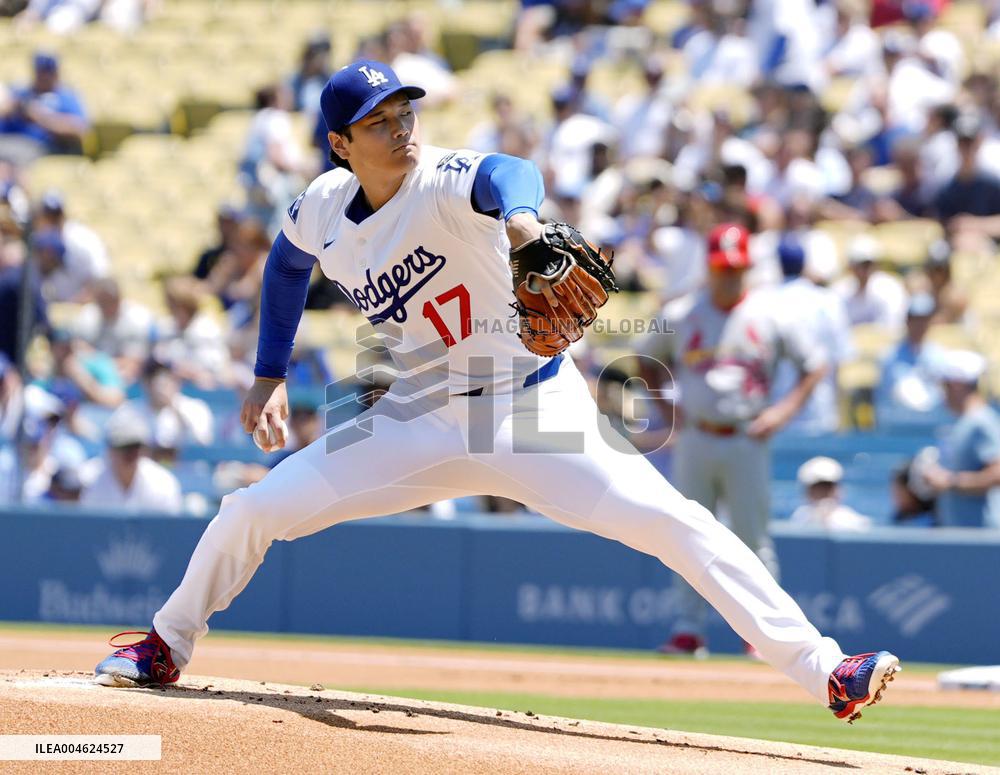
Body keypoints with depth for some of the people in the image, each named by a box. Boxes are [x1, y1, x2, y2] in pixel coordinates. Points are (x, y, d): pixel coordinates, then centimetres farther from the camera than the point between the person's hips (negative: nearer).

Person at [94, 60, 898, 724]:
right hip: (418, 420, 5)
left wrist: (517, 215, -70)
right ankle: (167, 646, 28)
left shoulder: (445, 181, -21)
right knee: (250, 512, 1)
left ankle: (821, 669, -22)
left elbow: (504, 175, -46)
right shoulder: (323, 208, -3)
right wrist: (270, 376, 14)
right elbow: (288, 264, 21)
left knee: (670, 521, -22)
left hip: (535, 409, -5)